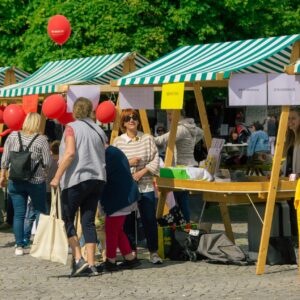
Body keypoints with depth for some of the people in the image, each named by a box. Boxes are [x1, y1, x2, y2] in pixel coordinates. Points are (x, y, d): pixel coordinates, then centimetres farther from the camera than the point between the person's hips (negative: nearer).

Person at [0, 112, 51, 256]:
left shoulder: (13, 136, 0)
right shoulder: (41, 139, -7)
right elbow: (47, 162, -9)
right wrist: (44, 173, 12)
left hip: (15, 181, 2)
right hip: (36, 181, -2)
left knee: (18, 214, 5)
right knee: (40, 212, 10)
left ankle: (19, 246, 4)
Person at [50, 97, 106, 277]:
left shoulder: (72, 128, -5)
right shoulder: (98, 130, 13)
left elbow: (70, 153, -17)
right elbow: (103, 157, 13)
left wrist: (57, 177, -16)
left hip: (77, 179, -5)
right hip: (97, 180, 5)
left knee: (68, 219, 7)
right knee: (89, 222, 7)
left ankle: (78, 259, -6)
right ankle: (91, 264, 3)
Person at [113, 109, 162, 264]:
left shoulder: (148, 139, 6)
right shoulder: (118, 141, 4)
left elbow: (155, 159, 3)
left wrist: (142, 171, -9)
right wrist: (128, 163, -11)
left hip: (145, 186, 0)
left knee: (149, 219, -3)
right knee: (127, 220, 2)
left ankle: (154, 252, 5)